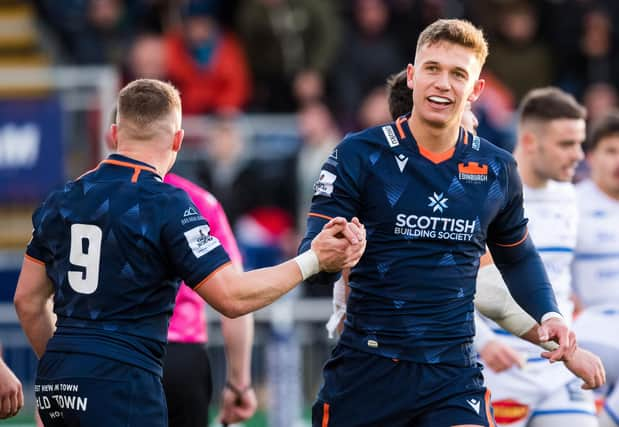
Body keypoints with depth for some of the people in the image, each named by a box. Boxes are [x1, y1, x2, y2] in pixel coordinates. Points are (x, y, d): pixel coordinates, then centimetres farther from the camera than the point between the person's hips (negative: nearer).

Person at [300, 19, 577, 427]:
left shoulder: (497, 169, 5)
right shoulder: (359, 154, -6)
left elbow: (518, 257, 22)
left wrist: (548, 314, 5)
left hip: (453, 373, 2)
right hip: (366, 368, -2)